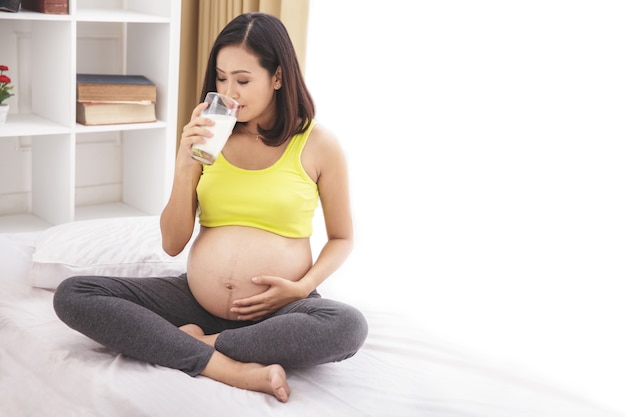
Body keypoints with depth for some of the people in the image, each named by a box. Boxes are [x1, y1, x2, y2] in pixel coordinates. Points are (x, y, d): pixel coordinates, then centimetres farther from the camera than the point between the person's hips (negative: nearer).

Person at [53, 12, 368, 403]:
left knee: (349, 327, -36)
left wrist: (303, 287, -11)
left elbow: (342, 238, 7)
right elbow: (173, 244, 3)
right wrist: (184, 166, -10)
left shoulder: (319, 144, -3)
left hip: (278, 308, -3)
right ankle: (227, 367, -24)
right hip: (197, 299, 3)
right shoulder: (209, 138, 4)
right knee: (72, 295, -15)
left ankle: (196, 342, -18)